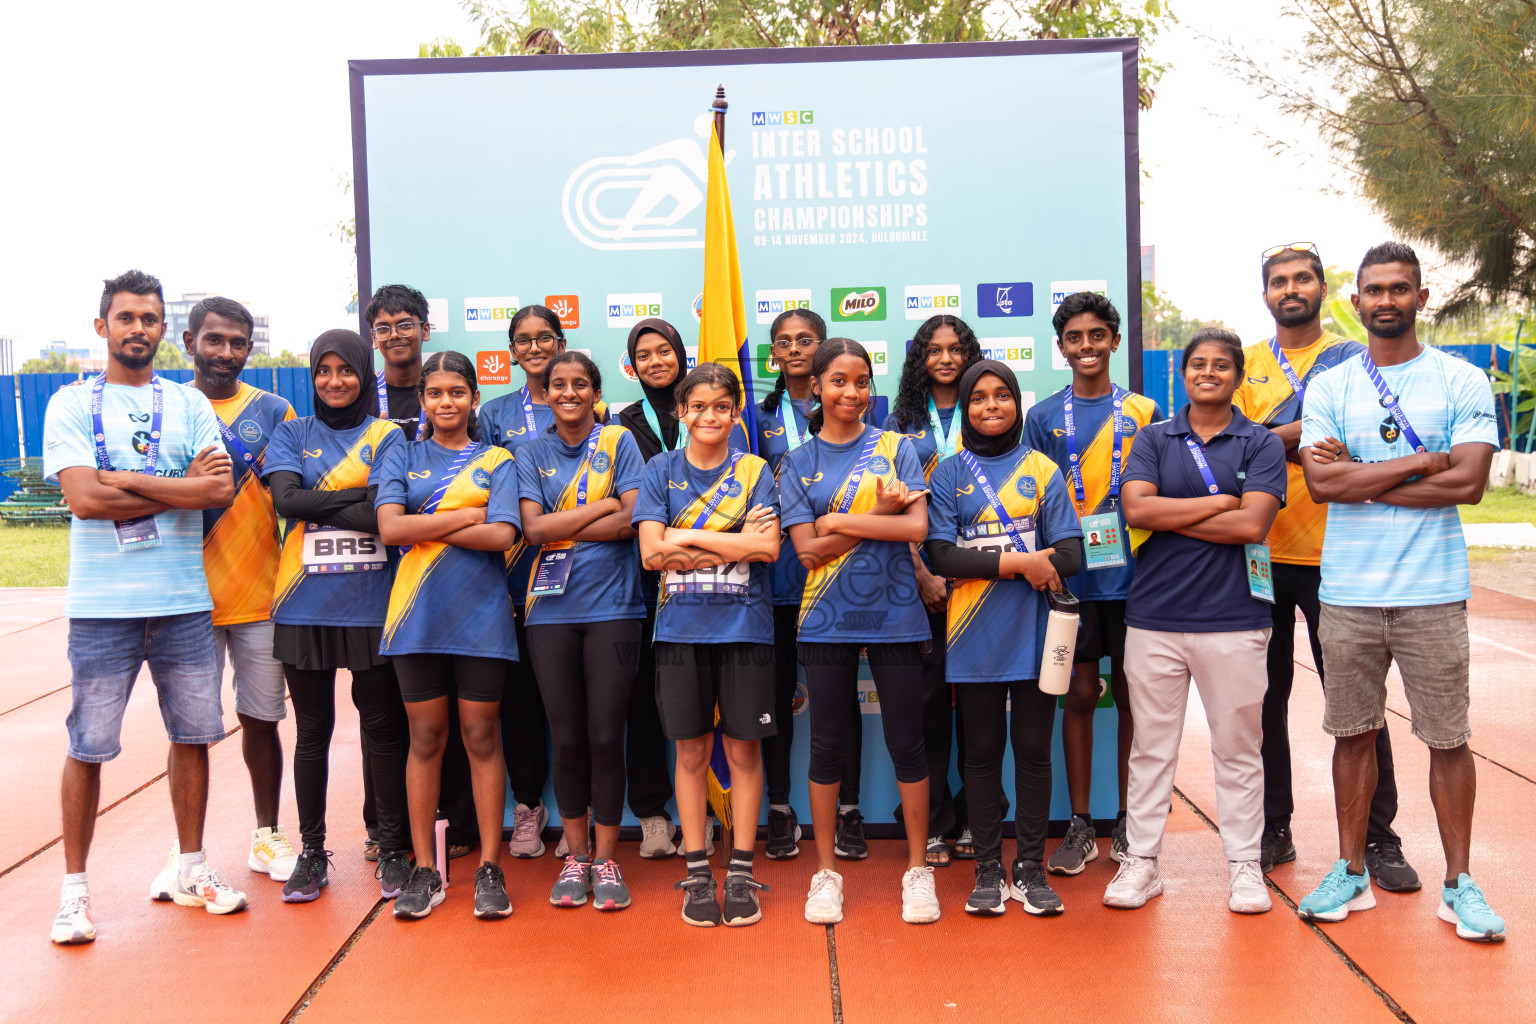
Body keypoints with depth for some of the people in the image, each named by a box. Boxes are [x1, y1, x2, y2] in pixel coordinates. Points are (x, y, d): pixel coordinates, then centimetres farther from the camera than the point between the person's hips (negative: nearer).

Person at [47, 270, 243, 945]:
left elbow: (221, 490, -6)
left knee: (193, 736, 10)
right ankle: (74, 888, 16)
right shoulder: (71, 405, 2)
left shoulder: (190, 404, 8)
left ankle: (192, 871, 25)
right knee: (88, 747, 2)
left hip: (185, 602, 3)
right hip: (102, 608, -3)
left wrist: (128, 481, -11)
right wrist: (181, 488, -7)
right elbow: (83, 497, -13)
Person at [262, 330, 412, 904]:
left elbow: (384, 518, -10)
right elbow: (284, 498, -8)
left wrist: (315, 503, -9)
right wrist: (357, 496, -11)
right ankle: (311, 852, 21)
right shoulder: (292, 434, 10)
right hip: (305, 604, 2)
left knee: (382, 727, 4)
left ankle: (393, 849, 16)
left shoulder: (387, 436, 5)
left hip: (371, 604, -1)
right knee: (312, 730, 9)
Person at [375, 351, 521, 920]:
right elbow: (389, 528, -5)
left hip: (481, 616, -1)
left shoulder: (497, 461, 8)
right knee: (425, 739, 5)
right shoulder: (403, 457, 11)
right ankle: (425, 869, 14)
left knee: (482, 738, 2)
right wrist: (466, 516, -8)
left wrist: (426, 526, -6)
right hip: (418, 615, 1)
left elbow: (502, 536, -8)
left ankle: (489, 867, 11)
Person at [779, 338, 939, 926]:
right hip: (828, 619, 1)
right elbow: (808, 548, -6)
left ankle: (918, 869, 19)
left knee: (906, 743, 5)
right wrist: (879, 514, -11)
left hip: (895, 616, 0)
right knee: (828, 744, 7)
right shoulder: (797, 464, 5)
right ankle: (825, 871, 21)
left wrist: (839, 522, -10)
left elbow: (917, 527, -9)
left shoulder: (896, 448, 4)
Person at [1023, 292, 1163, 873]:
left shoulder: (1143, 413, 6)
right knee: (1080, 695, 4)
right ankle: (1080, 826, 13)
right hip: (1071, 578, 0)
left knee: (1131, 695, 6)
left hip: (1132, 574, 0)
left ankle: (1127, 823, 18)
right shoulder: (1043, 418, 6)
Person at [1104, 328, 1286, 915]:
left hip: (1233, 618, -1)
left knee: (1237, 748, 7)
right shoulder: (1153, 439, 9)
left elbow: (1253, 525, -10)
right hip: (1154, 617, 1)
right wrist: (1218, 501, -8)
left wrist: (1170, 516, -6)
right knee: (1151, 745, 8)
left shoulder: (1261, 444, 4)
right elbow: (1136, 509, -7)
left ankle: (1244, 865, 20)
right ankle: (1140, 861, 17)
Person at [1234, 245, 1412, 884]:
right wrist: (1305, 442, -12)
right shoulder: (1245, 364, 10)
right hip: (1259, 556, 2)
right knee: (1265, 699, 9)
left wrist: (1267, 436, -14)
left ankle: (1378, 837, 14)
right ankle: (1272, 831, 21)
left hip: (1331, 557, -2)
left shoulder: (1352, 359, 4)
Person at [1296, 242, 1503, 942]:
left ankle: (1459, 882, 18)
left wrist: (1359, 479, -9)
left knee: (1448, 738, 5)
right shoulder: (1328, 388, 6)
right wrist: (1421, 463, -9)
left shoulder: (1463, 382, 2)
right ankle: (1352, 871, 21)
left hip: (1433, 593, -1)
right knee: (1353, 732, 9)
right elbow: (1320, 482, -7)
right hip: (1346, 592, 2)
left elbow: (1469, 482, -11)